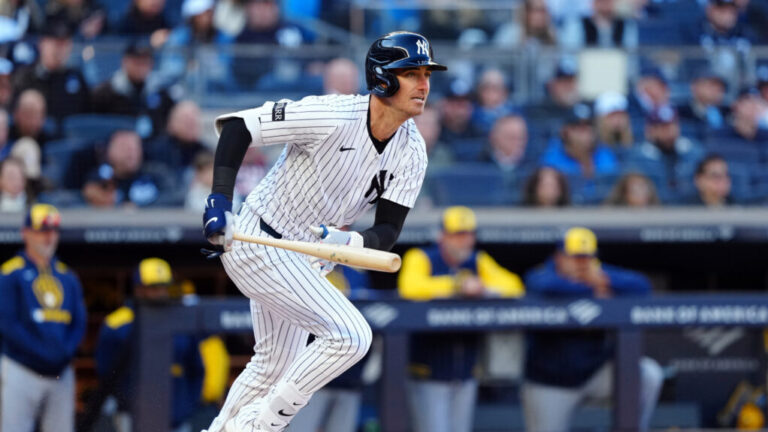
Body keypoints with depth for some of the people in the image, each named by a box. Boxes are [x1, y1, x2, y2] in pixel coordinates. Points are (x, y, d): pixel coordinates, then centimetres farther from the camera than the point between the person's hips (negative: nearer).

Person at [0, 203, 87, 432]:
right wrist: (44, 353, -15)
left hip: (61, 372, 5)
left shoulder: (68, 277, 15)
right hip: (21, 369, -5)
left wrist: (65, 351, -8)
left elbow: (79, 323, 11)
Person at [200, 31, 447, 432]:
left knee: (273, 365, 22)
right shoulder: (331, 116, -26)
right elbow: (236, 125, -22)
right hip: (257, 242, -8)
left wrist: (351, 242, -28)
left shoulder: (411, 152, -6)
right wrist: (220, 200, -28)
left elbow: (388, 229, -6)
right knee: (350, 335, -19)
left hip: (307, 259, 8)